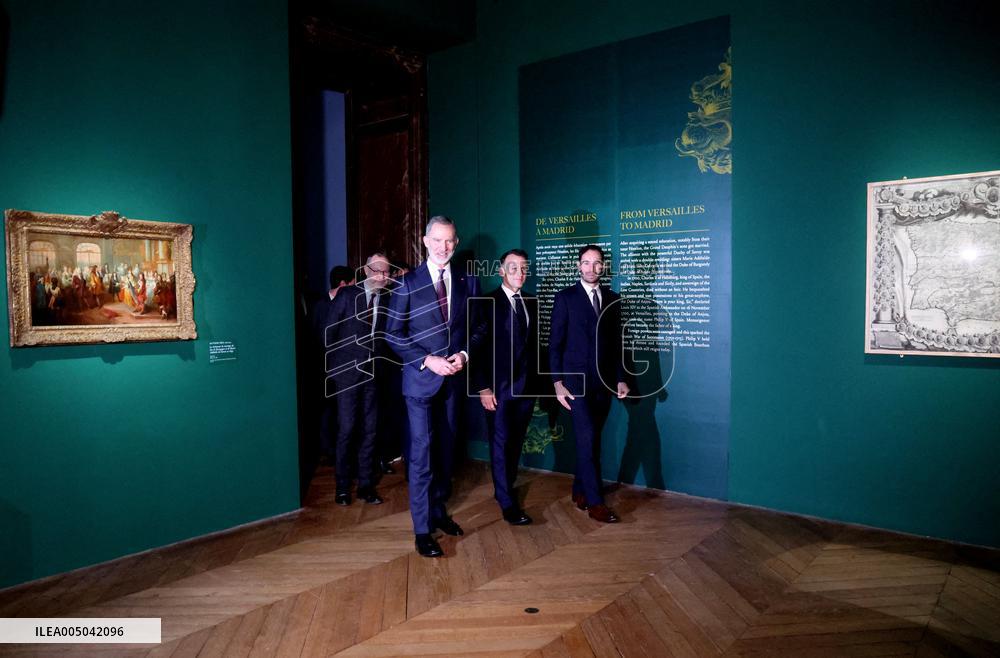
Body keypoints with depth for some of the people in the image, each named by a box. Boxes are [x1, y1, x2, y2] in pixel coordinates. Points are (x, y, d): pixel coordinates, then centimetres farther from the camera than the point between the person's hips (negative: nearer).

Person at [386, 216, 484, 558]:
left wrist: (464, 354, -9)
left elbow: (475, 328, 9)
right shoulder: (408, 283, -6)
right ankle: (422, 530, 8)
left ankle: (439, 510, 32)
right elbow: (394, 335, -6)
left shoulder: (468, 282, 4)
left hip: (454, 378, 4)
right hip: (421, 378, -4)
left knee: (446, 448, 15)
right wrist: (428, 360, -16)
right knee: (422, 451, -2)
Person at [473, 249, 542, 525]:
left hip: (527, 386, 5)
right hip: (499, 388, -5)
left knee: (516, 443, 13)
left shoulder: (531, 303, 11)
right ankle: (507, 503, 8)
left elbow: (533, 344, 13)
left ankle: (504, 489, 29)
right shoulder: (488, 303, -6)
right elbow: (478, 347, -9)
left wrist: (537, 381, 9)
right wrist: (483, 388, -12)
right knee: (501, 444, 1)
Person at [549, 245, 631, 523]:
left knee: (592, 439, 9)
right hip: (576, 379, -4)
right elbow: (555, 343, -4)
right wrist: (557, 382, -10)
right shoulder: (565, 298, -2)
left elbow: (616, 342, 13)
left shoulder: (612, 299, 10)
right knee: (587, 438, -9)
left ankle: (580, 491, 25)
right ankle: (595, 501, -2)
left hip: (604, 381, 4)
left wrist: (621, 378, 7)